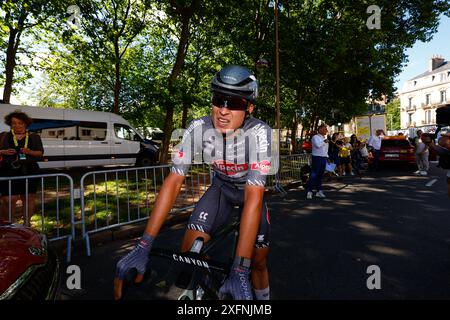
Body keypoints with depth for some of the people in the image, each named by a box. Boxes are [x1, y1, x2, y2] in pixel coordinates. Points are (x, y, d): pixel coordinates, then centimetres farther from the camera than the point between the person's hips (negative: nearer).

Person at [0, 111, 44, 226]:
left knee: (29, 197, 6)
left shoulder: (34, 137, 9)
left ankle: (27, 223, 18)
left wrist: (30, 152, -13)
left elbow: (41, 153, 6)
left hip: (29, 171, 1)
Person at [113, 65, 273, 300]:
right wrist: (143, 247, -33)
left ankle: (262, 297, 34)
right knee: (189, 251, -14)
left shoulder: (259, 133, -33)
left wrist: (239, 271, -44)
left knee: (258, 262, 2)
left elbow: (254, 197, -39)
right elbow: (173, 181, -28)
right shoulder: (199, 128, -26)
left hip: (252, 192, -1)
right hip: (221, 187, 2)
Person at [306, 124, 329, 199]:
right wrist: (324, 142, -8)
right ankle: (309, 191, -8)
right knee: (314, 175, -10)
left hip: (324, 158, 7)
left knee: (320, 175, 10)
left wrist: (326, 157, 18)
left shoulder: (325, 138, 18)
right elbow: (318, 145, -23)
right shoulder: (315, 137, -5)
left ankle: (319, 191, 17)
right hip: (317, 157, -7)